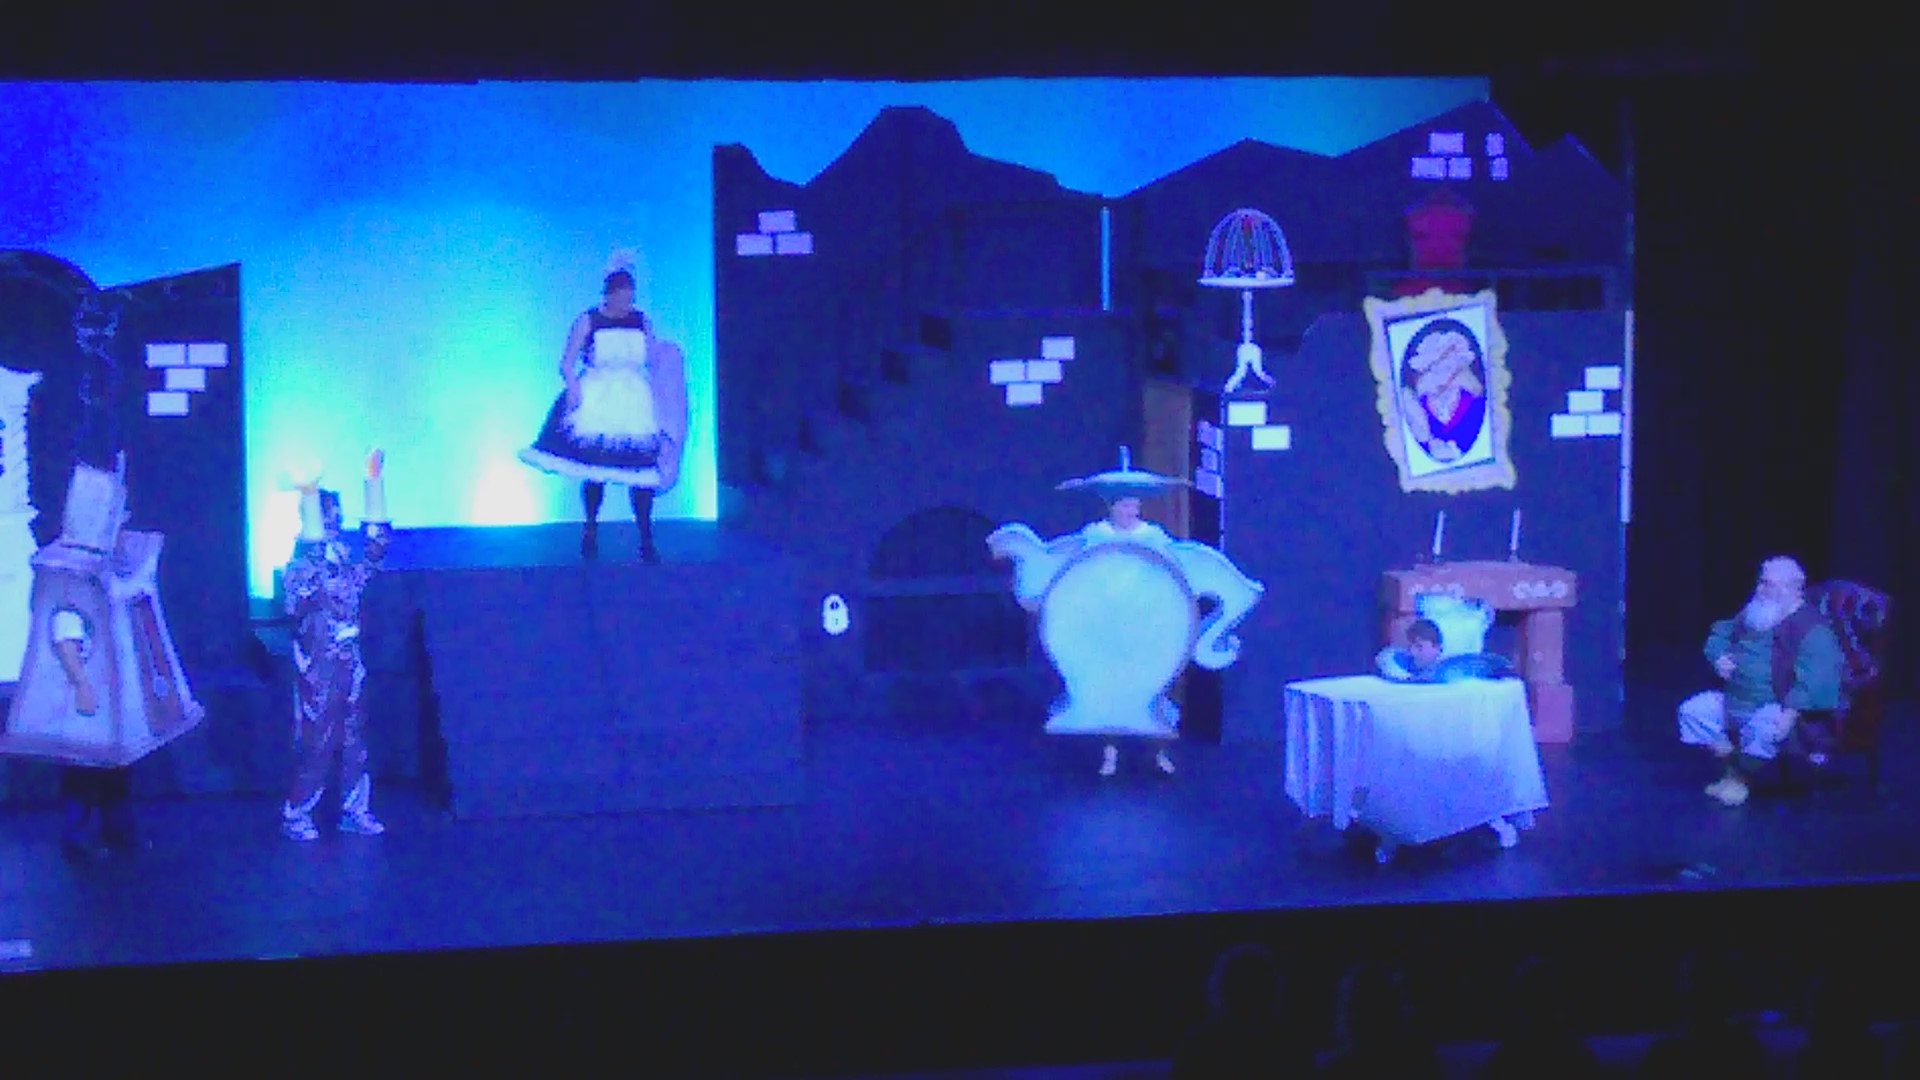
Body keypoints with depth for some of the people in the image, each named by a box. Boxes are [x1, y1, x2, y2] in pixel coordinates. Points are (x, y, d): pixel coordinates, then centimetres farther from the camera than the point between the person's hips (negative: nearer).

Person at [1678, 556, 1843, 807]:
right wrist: (1719, 657, 6)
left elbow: (1813, 680, -28)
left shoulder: (1811, 628, -15)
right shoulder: (1752, 615, 14)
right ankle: (1731, 769, 5)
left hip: (1775, 708, -8)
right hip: (1734, 702, 8)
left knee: (1762, 729, -38)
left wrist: (1790, 714, -38)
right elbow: (1719, 633, 30)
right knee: (1692, 711, -2)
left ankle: (1742, 779, -8)